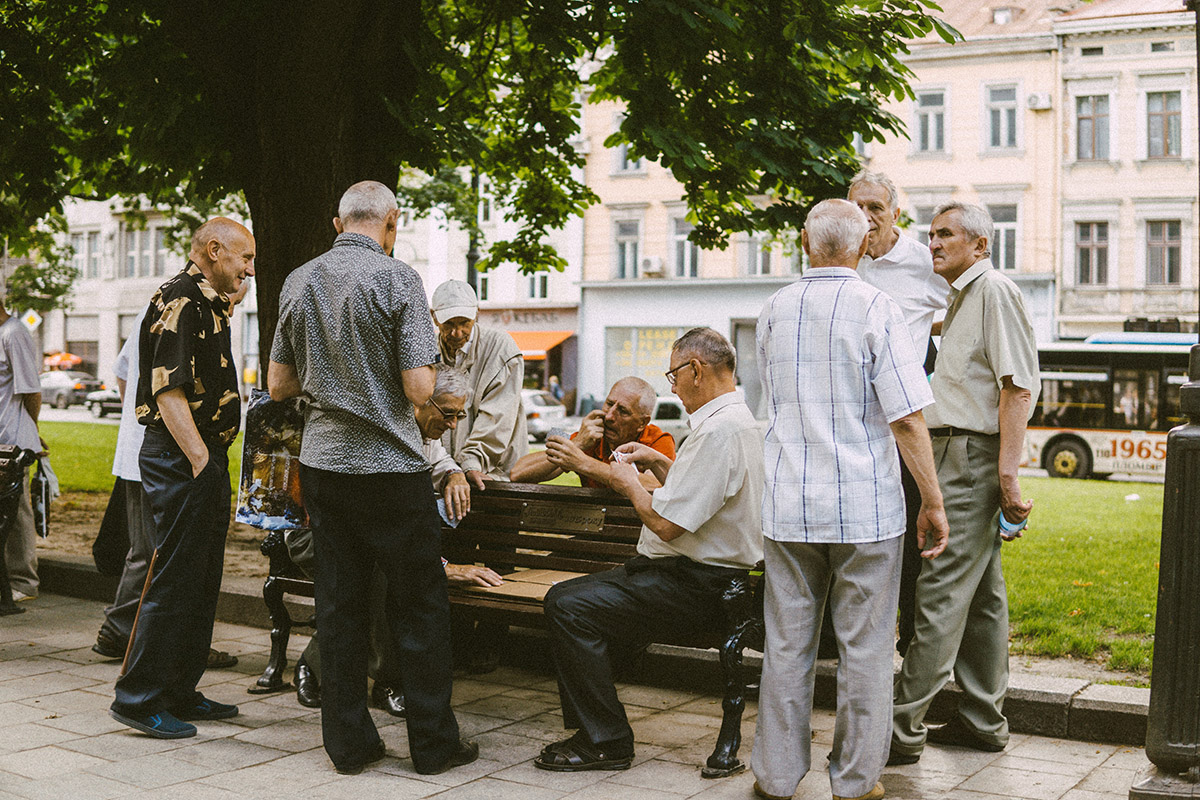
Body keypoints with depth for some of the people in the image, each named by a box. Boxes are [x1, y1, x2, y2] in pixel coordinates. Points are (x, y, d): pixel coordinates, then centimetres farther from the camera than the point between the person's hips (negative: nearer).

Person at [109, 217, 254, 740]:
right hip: (181, 459, -10)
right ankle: (138, 699, 2)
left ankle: (180, 692, 22)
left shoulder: (208, 305, 20)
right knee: (173, 580, -6)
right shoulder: (180, 302, -13)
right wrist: (200, 461, -24)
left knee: (202, 582, 14)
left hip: (204, 457, 10)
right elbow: (168, 391, -21)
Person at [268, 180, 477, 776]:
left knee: (338, 603, 10)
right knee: (419, 604, 5)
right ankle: (433, 744, 12)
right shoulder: (397, 279, -11)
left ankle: (348, 743, 16)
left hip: (321, 461, 5)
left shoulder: (298, 282, 6)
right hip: (390, 465, -5)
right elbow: (419, 388, -15)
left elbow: (278, 384, 11)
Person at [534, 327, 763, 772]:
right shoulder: (734, 420, 15)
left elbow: (665, 523, -24)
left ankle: (605, 742, -10)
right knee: (566, 596, 9)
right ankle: (592, 728, 13)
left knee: (569, 608, -20)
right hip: (694, 573, 11)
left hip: (698, 586, -11)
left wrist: (630, 485, -6)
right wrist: (658, 462, 19)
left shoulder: (720, 430, -21)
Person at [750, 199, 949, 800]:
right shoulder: (875, 309, -7)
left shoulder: (774, 311, 6)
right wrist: (933, 501, -4)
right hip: (866, 506, -3)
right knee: (864, 647, 7)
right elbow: (907, 418, -12)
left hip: (788, 503, 3)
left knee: (787, 644, 10)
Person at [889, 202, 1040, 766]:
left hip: (972, 456, -10)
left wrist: (1008, 474, -23)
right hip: (960, 456, 10)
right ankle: (983, 722, 19)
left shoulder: (994, 290, -10)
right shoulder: (962, 298, 22)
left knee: (941, 593, -9)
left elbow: (1018, 387, -18)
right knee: (982, 594, 12)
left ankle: (904, 728, -6)